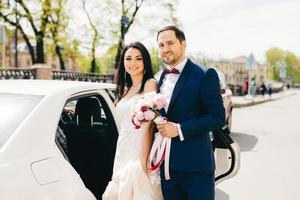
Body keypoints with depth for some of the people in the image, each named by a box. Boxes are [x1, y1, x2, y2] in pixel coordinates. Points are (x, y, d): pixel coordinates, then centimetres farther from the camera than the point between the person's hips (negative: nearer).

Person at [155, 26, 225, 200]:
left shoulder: (205, 75, -7)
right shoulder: (158, 78, 12)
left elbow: (218, 117, -13)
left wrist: (180, 129, -18)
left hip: (196, 166, -5)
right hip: (166, 166, 6)